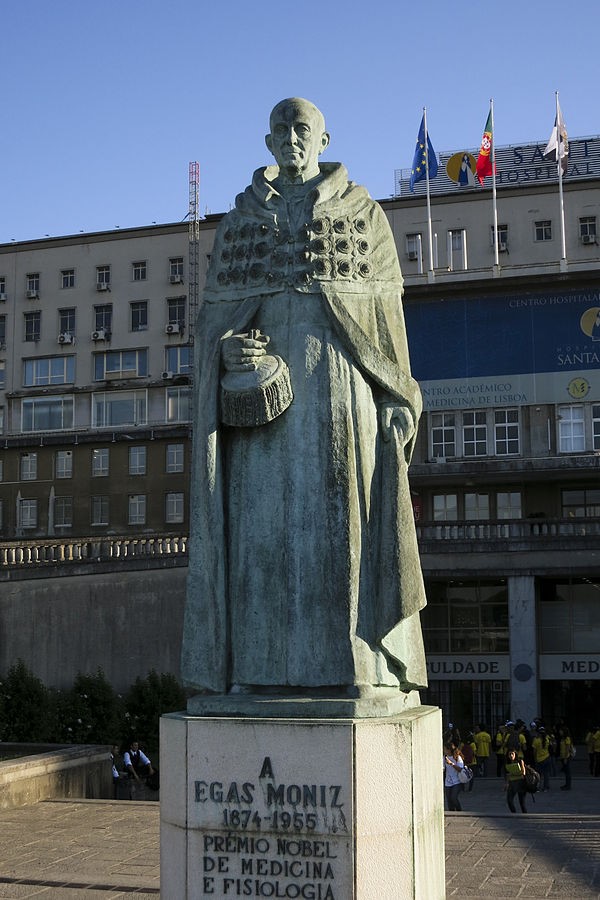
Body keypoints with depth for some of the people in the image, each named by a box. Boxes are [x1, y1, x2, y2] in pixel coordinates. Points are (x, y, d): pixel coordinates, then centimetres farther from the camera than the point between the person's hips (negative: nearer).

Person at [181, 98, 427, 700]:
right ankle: (264, 670, -3)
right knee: (264, 516, -5)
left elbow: (387, 309, 6)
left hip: (340, 376, -1)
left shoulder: (362, 212, 12)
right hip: (262, 377, 2)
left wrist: (397, 397, -4)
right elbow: (216, 311, 11)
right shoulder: (240, 220, 17)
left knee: (343, 515, -7)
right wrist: (228, 347, -12)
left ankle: (360, 669, -6)